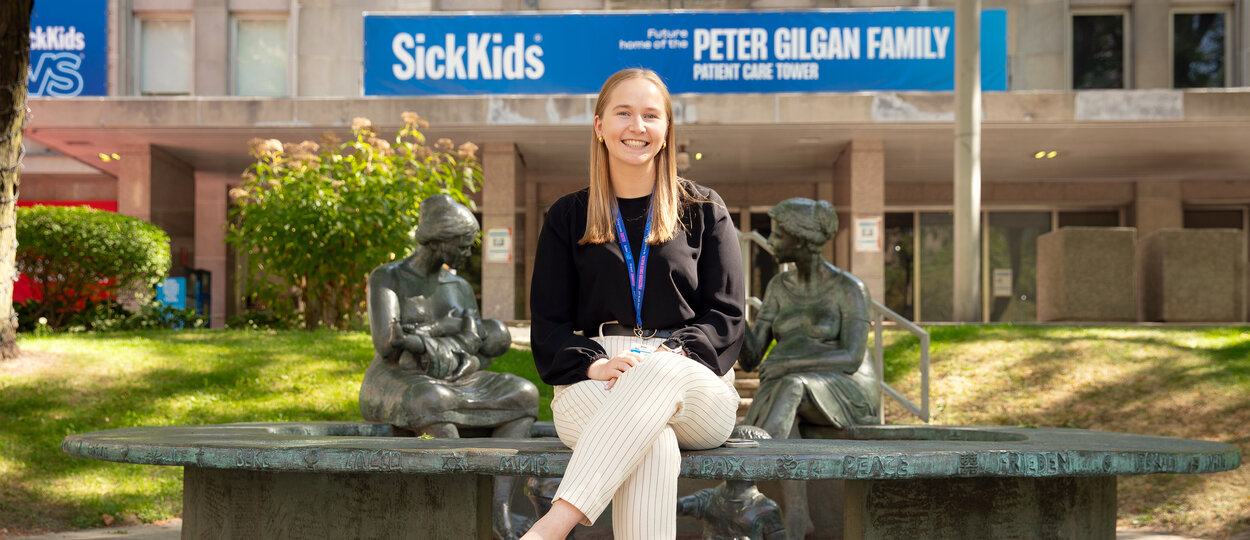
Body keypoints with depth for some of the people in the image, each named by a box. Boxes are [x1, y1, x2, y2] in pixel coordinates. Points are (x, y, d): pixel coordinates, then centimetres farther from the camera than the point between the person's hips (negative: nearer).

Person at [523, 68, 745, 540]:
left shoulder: (703, 211, 16)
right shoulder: (568, 217, 17)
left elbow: (726, 316, 8)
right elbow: (547, 324, 10)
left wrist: (673, 354, -13)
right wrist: (595, 363, -13)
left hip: (695, 383, 0)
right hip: (592, 387, 0)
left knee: (662, 371, -39)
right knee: (653, 444, -37)